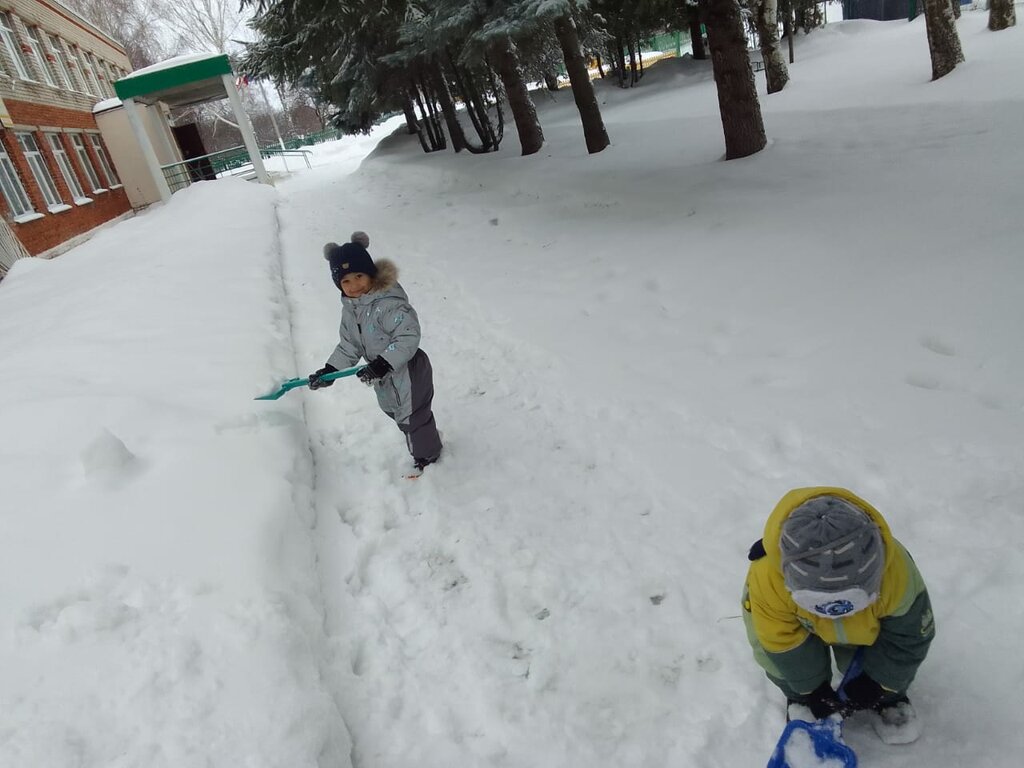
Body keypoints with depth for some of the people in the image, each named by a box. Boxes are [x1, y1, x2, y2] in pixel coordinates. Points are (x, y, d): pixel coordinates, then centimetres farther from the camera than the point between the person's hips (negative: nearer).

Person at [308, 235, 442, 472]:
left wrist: (383, 364, -37)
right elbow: (349, 345, 6)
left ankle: (427, 458, 34)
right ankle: (429, 441, 52)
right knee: (398, 414, 26)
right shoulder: (349, 308, -1)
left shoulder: (389, 303, -29)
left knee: (412, 418, 8)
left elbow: (409, 336, -32)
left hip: (408, 374, -9)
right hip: (384, 380, 9)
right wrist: (330, 371, -4)